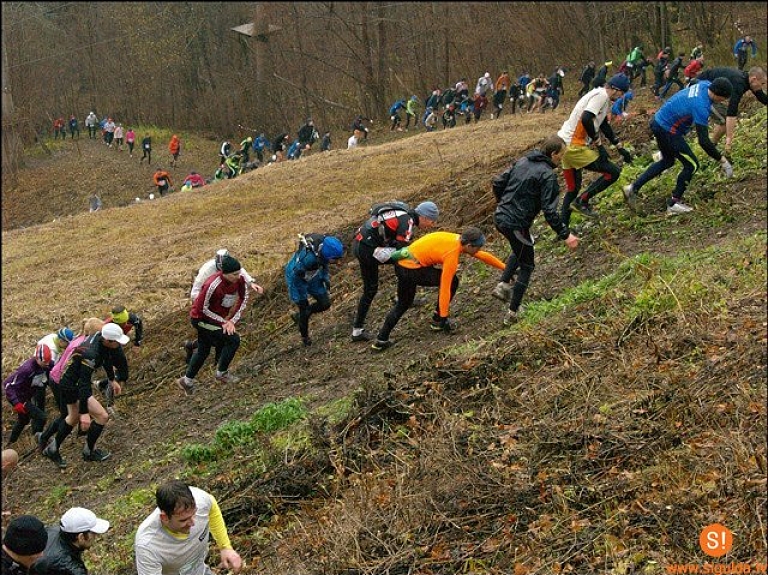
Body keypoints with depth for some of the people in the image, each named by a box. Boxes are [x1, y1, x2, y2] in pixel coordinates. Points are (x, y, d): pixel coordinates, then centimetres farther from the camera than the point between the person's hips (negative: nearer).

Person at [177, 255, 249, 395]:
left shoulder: (239, 279, -16)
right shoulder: (213, 285, -35)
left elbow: (244, 299, -5)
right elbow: (203, 308, -25)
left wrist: (233, 321, -14)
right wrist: (223, 322, -21)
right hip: (201, 319, -8)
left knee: (203, 350, 21)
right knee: (233, 339, -16)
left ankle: (187, 381, 38)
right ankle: (222, 373, 1)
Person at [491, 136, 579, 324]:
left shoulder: (522, 161, 7)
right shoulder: (548, 176, -15)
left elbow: (498, 183, 13)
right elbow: (550, 212, -20)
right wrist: (565, 235, -14)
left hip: (500, 217, 8)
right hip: (516, 225, -7)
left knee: (520, 251, 34)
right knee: (526, 266, 12)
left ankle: (503, 284, 20)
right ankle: (512, 313, 13)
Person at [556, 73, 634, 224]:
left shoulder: (601, 96, 17)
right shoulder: (601, 95, -14)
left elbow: (605, 126, 26)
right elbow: (586, 120, -28)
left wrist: (620, 148, 29)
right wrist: (599, 144, -18)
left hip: (565, 145, 10)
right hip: (575, 148, -10)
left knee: (573, 189, 20)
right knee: (613, 172, -4)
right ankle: (582, 201, 2)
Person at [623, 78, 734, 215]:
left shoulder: (705, 84, -7)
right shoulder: (701, 107, -32)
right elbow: (704, 141, -31)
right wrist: (722, 160, -24)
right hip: (667, 131, -10)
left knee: (667, 161, 27)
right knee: (692, 165, -2)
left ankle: (633, 188, 25)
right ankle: (673, 204, 8)